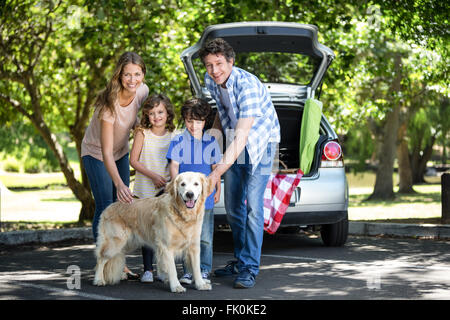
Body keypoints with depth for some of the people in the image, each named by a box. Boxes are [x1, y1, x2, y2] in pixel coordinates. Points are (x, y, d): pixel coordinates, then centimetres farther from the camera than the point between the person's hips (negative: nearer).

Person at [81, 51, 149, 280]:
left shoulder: (142, 91, -17)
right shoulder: (110, 103, -35)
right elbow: (106, 152, -39)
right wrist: (119, 184, -50)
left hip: (121, 152, 6)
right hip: (96, 153, -6)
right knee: (105, 207, -12)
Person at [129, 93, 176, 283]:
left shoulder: (173, 136, 5)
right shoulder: (142, 134, 0)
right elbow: (133, 161, -2)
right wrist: (153, 176, -11)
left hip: (165, 189, 1)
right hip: (145, 189, -1)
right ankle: (147, 269, 3)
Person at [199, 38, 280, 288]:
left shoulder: (248, 85, -32)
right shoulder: (211, 80, -9)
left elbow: (241, 137, -38)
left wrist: (218, 171, -43)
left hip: (260, 141, -7)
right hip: (234, 143, 7)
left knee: (253, 206, -17)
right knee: (233, 207, 10)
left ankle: (250, 268, -13)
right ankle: (241, 260, 23)